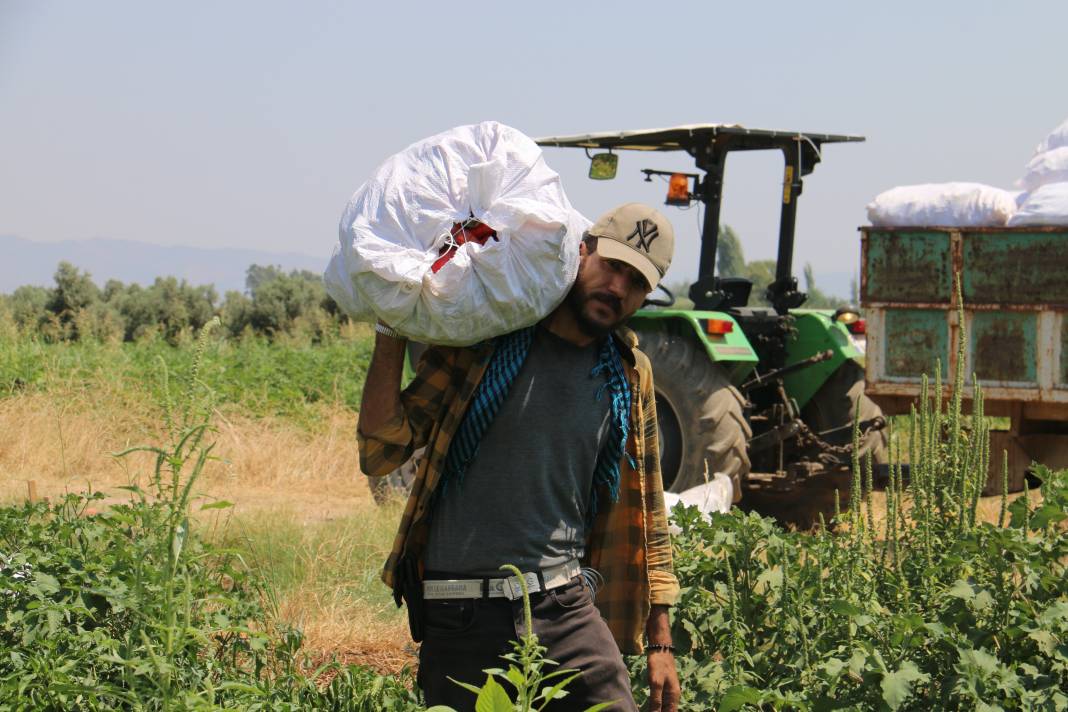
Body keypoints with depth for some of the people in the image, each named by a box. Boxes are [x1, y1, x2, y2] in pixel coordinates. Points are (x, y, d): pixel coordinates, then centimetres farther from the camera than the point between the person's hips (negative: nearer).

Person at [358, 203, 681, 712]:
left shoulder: (629, 374, 10)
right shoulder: (481, 338, 0)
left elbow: (646, 512, 16)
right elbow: (382, 454, -2)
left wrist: (660, 642, 13)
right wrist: (391, 334, -11)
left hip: (568, 609, 2)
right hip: (463, 617, -2)